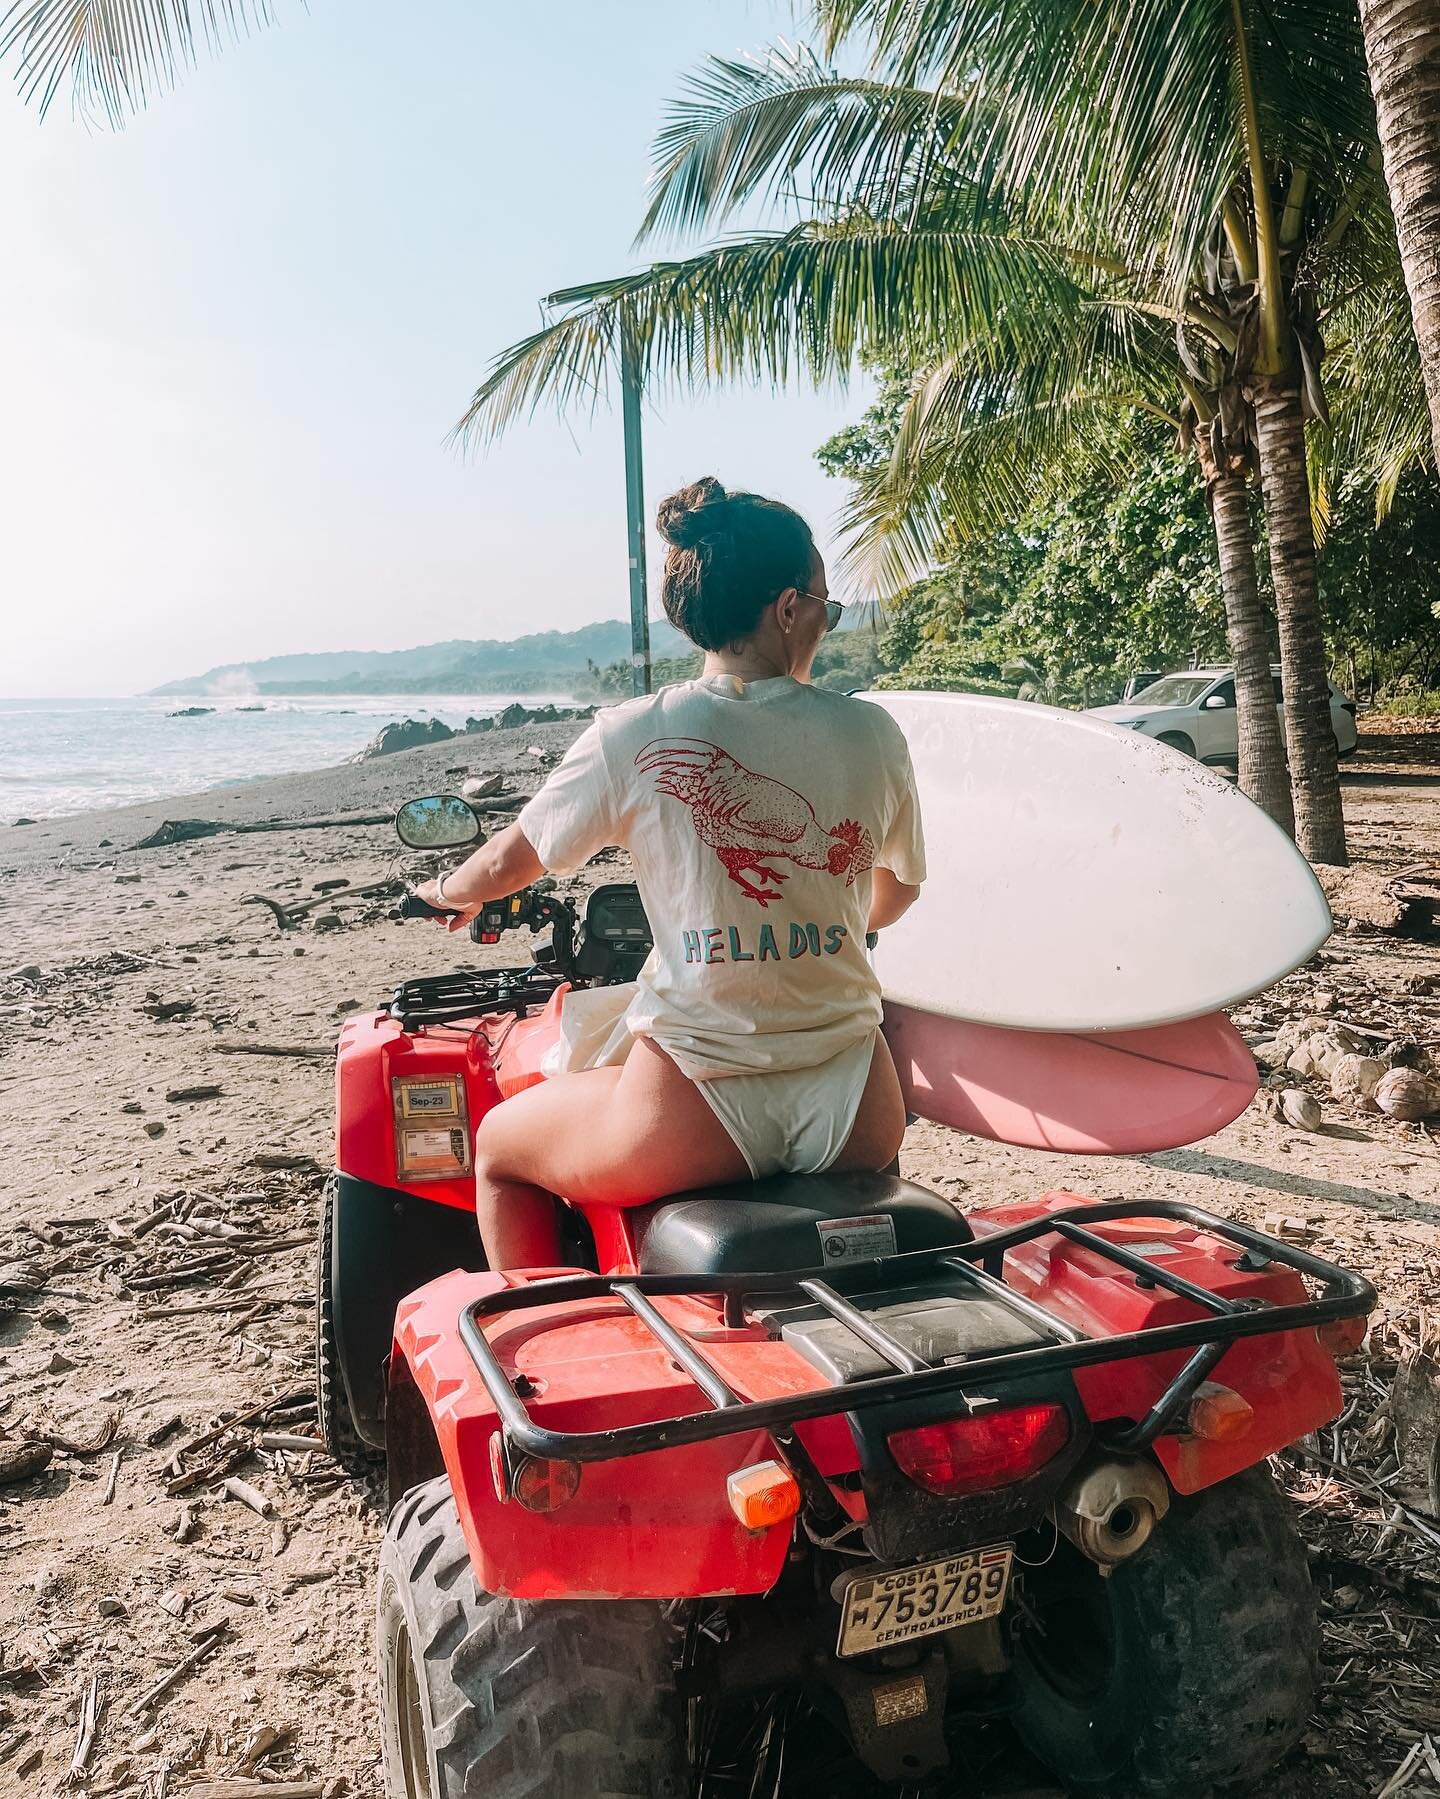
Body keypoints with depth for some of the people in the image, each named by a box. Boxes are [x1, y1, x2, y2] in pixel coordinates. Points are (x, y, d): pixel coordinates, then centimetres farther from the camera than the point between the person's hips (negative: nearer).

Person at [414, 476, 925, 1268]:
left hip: (696, 1121, -3)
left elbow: (510, 861, 5)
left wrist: (449, 892, 29)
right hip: (852, 1121, 4)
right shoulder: (871, 733, 0)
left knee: (497, 1144, 26)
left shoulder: (635, 735, -8)